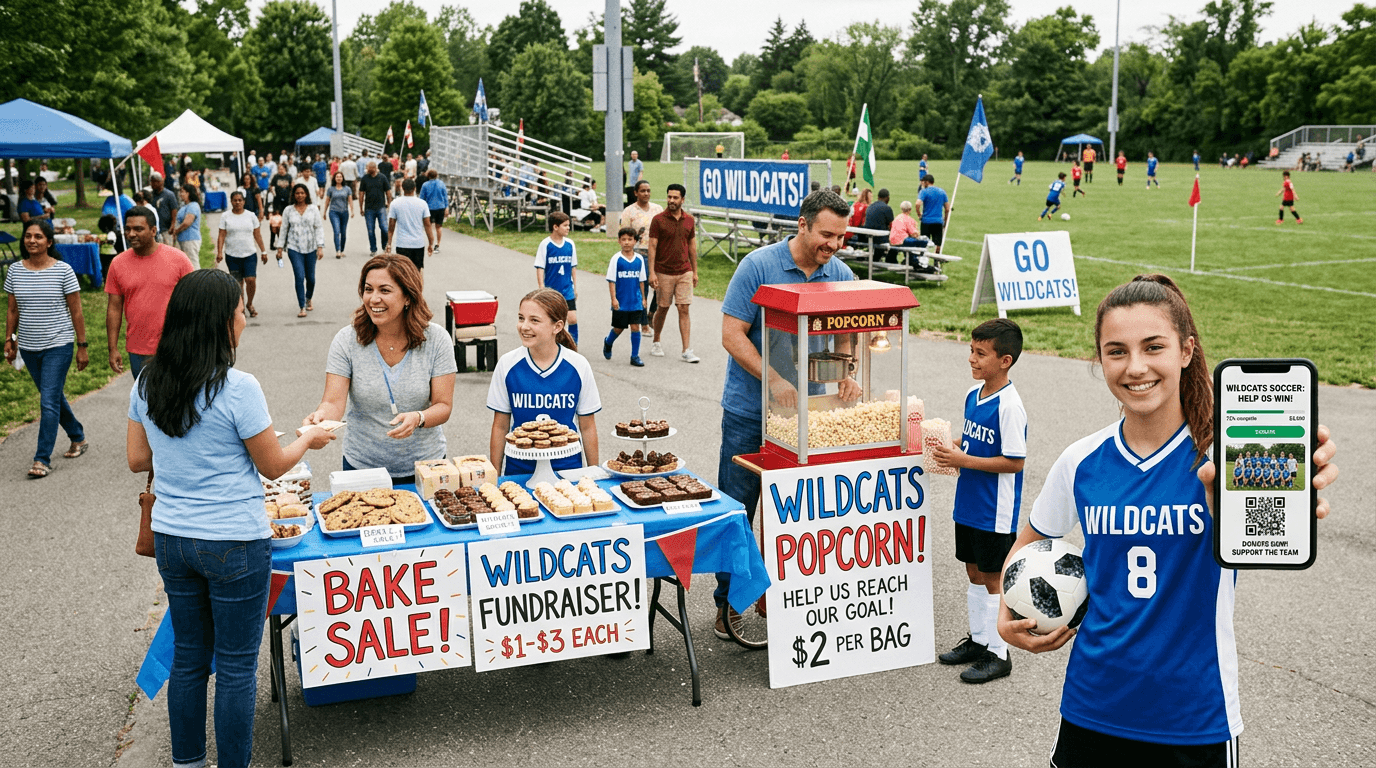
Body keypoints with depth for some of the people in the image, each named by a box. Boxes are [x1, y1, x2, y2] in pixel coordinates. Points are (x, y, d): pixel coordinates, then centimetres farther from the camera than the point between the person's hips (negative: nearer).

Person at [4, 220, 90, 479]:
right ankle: (78, 438, 35)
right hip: (28, 347, 5)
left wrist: (82, 346, -5)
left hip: (58, 345, -5)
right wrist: (9, 339, 7)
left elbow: (76, 312, -6)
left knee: (49, 401, -9)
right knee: (53, 397, 16)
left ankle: (42, 459, -4)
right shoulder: (15, 271, 3)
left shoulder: (63, 270, -9)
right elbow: (12, 309, 11)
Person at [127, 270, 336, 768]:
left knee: (188, 656, 20)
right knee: (236, 666, 8)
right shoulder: (237, 389, -19)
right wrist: (309, 440, 8)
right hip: (233, 545, -6)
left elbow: (138, 459, 10)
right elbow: (273, 466, -9)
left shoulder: (147, 385, 0)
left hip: (170, 540, 6)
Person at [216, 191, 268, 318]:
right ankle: (240, 306, 13)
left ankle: (249, 304, 11)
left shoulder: (251, 216, 7)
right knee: (237, 283, 2)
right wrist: (219, 252, -9)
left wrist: (263, 251, 9)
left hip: (250, 254, 0)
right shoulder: (225, 217, 4)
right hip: (232, 255, 0)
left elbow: (257, 235, 10)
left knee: (251, 280, -12)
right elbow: (221, 236, 0)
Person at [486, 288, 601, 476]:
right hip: (519, 470, 1)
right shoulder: (507, 365, -5)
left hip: (568, 468, 0)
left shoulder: (578, 366, -7)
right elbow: (500, 427, 2)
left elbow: (587, 428, 1)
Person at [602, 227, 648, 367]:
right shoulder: (616, 259, -6)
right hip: (620, 302, -2)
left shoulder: (639, 259, 3)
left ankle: (635, 356, 7)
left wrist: (643, 298, 12)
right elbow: (611, 280, -6)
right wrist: (613, 298, -11)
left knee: (635, 327, -2)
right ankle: (608, 343, 39)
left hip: (636, 302, 2)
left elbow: (641, 280, 11)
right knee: (618, 328, 9)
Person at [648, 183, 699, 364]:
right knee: (662, 309, 8)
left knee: (684, 310, -3)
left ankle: (686, 351, -4)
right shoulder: (658, 220, -5)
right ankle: (656, 342, 30)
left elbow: (692, 245, 13)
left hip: (685, 272, 2)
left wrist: (695, 271, 12)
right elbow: (652, 247, -6)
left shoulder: (689, 219, 6)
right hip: (664, 272, -2)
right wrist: (651, 272, -13)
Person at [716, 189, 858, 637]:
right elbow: (732, 335, -13)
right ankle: (728, 600, 17)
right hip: (750, 412, -3)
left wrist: (845, 374, -13)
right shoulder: (758, 266, -10)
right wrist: (774, 380, -23)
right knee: (737, 509, 3)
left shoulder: (841, 276, 3)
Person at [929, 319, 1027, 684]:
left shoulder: (1009, 406, -21)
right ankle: (978, 639, 32)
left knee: (992, 579, 3)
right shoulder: (973, 394, 5)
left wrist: (964, 460, -21)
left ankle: (997, 654, 16)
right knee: (974, 573, 17)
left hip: (995, 511, -8)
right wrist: (952, 451, -1)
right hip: (969, 503, 8)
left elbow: (1014, 461, -21)